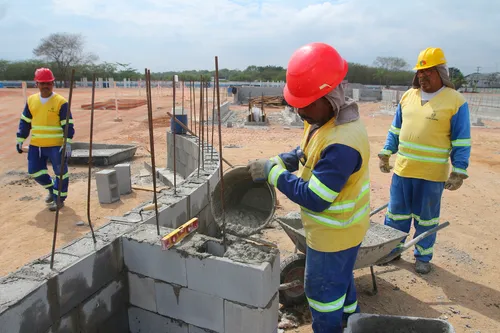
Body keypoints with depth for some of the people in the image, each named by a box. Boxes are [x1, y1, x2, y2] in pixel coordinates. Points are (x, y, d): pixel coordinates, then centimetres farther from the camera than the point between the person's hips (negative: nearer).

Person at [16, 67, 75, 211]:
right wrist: (20, 139, 12)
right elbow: (25, 122, 15)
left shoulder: (61, 102, -8)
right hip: (35, 145, 5)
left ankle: (59, 198, 18)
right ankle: (51, 188, 35)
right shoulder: (31, 100, 7)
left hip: (56, 145, -5)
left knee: (60, 172, 0)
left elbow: (68, 124, -10)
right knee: (34, 171, 11)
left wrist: (68, 143, -16)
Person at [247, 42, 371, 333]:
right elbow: (307, 153, 12)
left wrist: (272, 173, -24)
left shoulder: (342, 144, -36)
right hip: (338, 226, 10)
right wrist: (278, 161, -4)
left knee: (323, 289, 13)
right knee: (340, 280, 29)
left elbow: (314, 199, -32)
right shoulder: (327, 117, -5)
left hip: (334, 233, -10)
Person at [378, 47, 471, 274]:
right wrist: (386, 153, 9)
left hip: (432, 173, -4)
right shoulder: (408, 96, 7)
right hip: (402, 169, 4)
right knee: (396, 214, 13)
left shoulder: (455, 101, -6)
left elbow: (462, 142, -5)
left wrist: (459, 172, -9)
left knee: (426, 218, 11)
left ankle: (423, 256, 30)